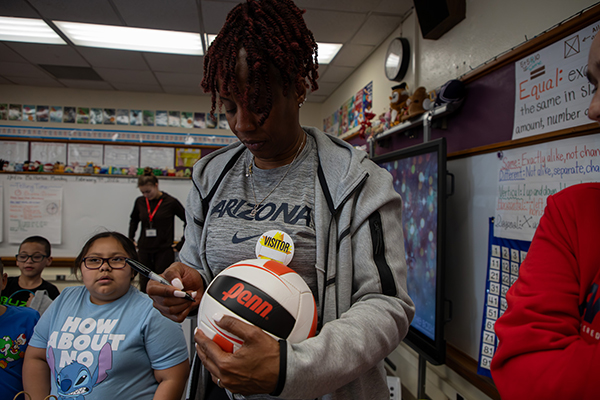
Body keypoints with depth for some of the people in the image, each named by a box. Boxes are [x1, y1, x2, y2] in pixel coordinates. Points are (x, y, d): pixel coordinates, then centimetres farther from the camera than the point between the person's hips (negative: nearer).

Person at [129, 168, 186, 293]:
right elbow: (134, 220, 24)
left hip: (164, 251, -4)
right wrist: (131, 239, 16)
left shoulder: (171, 202, -9)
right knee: (144, 288, 8)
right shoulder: (140, 202, 3)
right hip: (144, 251, 4)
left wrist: (181, 244, -4)